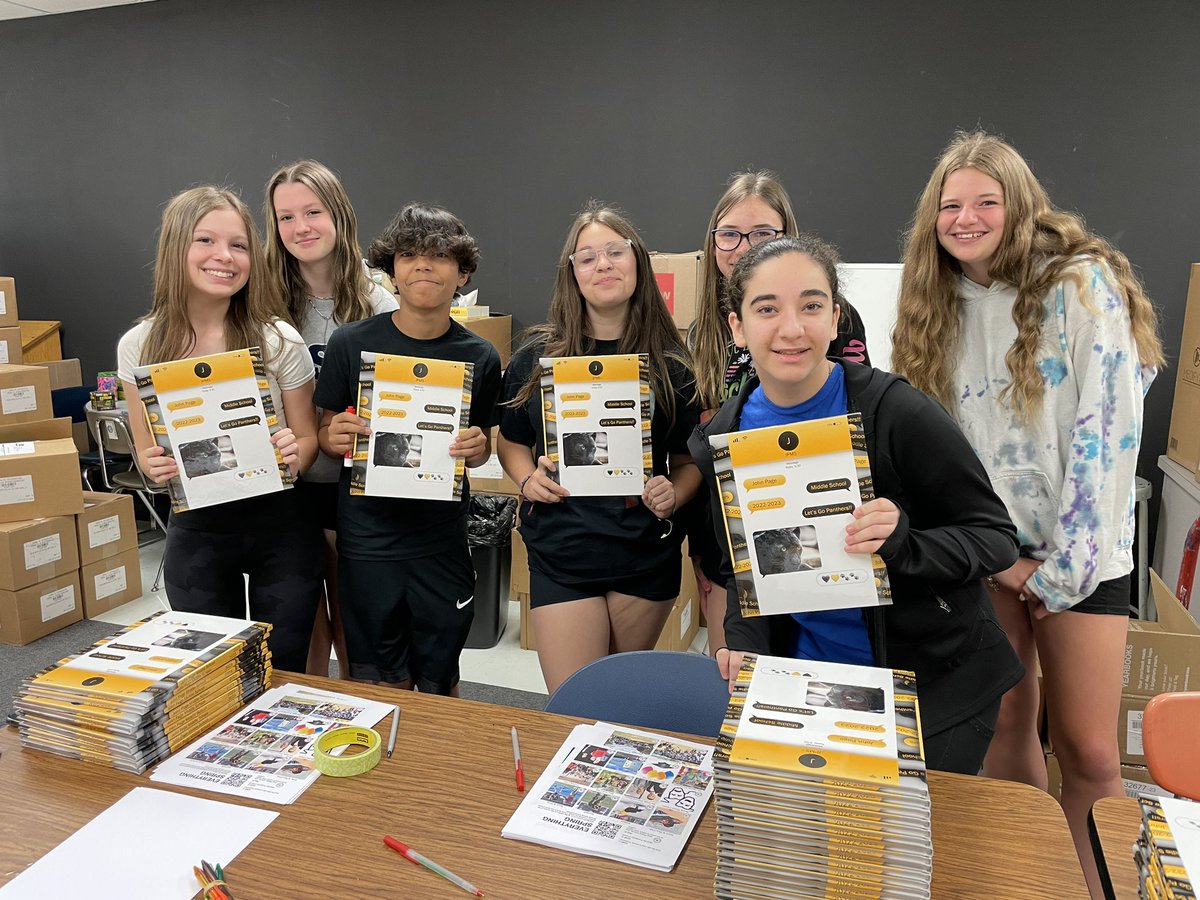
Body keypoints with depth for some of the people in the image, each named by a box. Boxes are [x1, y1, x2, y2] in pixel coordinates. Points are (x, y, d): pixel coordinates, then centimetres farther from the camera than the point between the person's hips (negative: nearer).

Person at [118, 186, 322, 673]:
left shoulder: (279, 340, -12)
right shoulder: (140, 346, -5)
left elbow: (307, 436, -1)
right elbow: (147, 450, 5)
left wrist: (294, 453, -23)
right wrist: (153, 467, -17)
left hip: (279, 522, -1)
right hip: (195, 530, 2)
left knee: (284, 673, 10)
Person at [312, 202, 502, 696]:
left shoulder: (479, 357, -2)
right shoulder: (351, 343, -6)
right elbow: (325, 430, 5)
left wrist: (476, 448, -13)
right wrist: (334, 438, -17)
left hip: (442, 540, 1)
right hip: (367, 539, -1)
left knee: (439, 683, 14)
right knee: (381, 685, 11)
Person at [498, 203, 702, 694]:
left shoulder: (671, 363, -1)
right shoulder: (536, 357, 0)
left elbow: (690, 459, 6)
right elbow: (511, 443, 10)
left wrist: (673, 495, -14)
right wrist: (528, 479, -9)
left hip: (648, 556, 1)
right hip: (561, 552, -1)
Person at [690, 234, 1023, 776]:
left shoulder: (897, 413, -20)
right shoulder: (721, 441, -7)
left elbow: (997, 538, -14)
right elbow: (741, 571, 3)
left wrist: (903, 544, -32)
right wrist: (746, 648, -14)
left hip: (937, 688, -3)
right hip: (808, 687, 3)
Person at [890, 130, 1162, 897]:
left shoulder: (1081, 282, -9)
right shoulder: (942, 302, 6)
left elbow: (1108, 428, -13)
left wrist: (1064, 567, -13)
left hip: (1077, 548, -3)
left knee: (1088, 750, -2)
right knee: (1006, 726, 8)